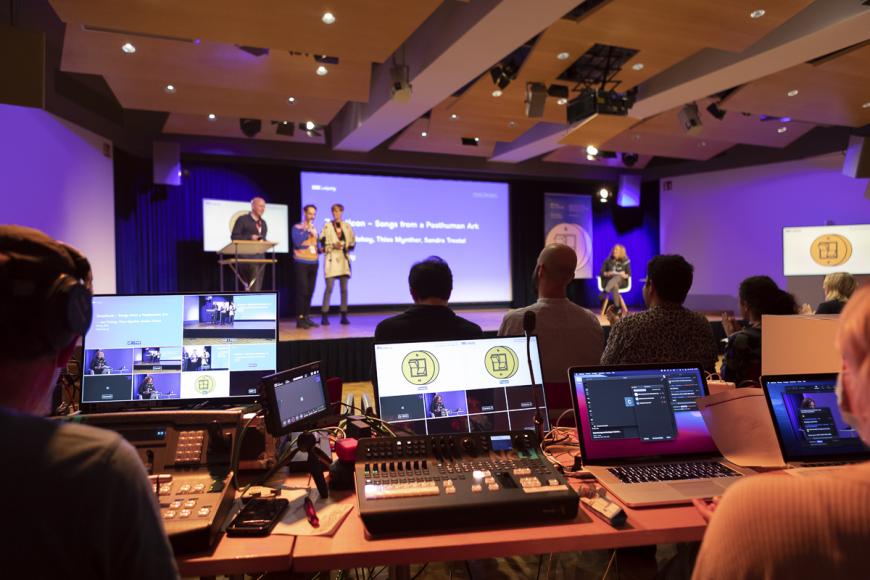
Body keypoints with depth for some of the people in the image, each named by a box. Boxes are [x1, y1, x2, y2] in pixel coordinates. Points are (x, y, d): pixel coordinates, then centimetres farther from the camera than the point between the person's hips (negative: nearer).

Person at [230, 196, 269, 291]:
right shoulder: (242, 219, -1)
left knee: (257, 286, 5)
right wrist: (250, 237, -18)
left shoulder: (263, 223, 18)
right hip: (246, 255, -7)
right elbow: (234, 236, -6)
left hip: (260, 256, 7)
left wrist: (263, 241, 0)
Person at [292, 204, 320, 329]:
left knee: (310, 291, 5)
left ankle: (307, 317, 12)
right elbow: (297, 242, -17)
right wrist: (307, 230, -13)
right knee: (302, 291, -11)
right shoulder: (297, 227, -2)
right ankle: (300, 318, -7)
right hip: (301, 263, -6)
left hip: (313, 263, 6)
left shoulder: (314, 229, 17)